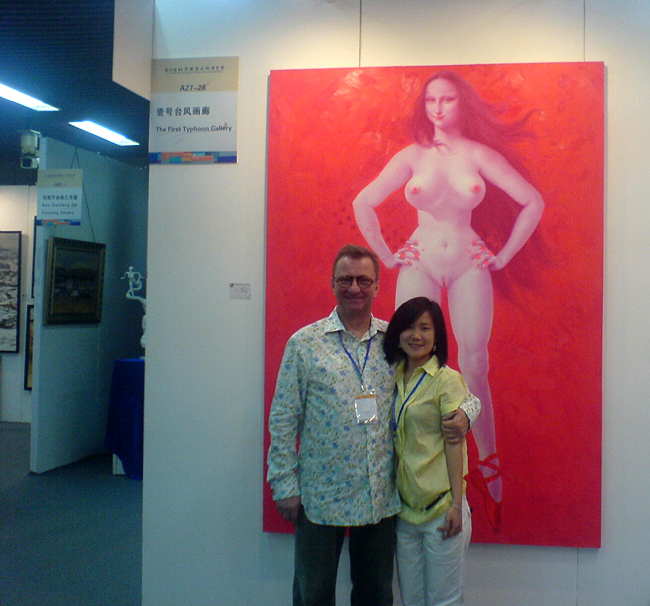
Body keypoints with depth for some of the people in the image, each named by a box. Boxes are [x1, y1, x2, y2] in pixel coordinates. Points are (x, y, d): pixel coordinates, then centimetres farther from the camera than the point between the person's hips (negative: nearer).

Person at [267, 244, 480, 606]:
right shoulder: (305, 343, -5)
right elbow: (283, 420, -3)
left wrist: (465, 412, -12)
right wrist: (284, 485, -5)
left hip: (382, 496, 3)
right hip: (320, 496, -2)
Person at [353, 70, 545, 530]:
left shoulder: (479, 154, 3)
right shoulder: (412, 156, 5)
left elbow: (533, 203, 4)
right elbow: (363, 204, 3)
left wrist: (504, 256, 3)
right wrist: (387, 257, 1)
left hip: (469, 263, 0)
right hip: (420, 262, 1)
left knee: (474, 367, -5)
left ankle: (489, 466, 9)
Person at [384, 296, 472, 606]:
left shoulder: (447, 380, -8)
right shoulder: (393, 378, 7)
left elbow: (454, 444, -11)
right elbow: (395, 443, 11)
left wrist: (457, 505, -13)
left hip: (440, 507, -5)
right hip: (404, 506, 5)